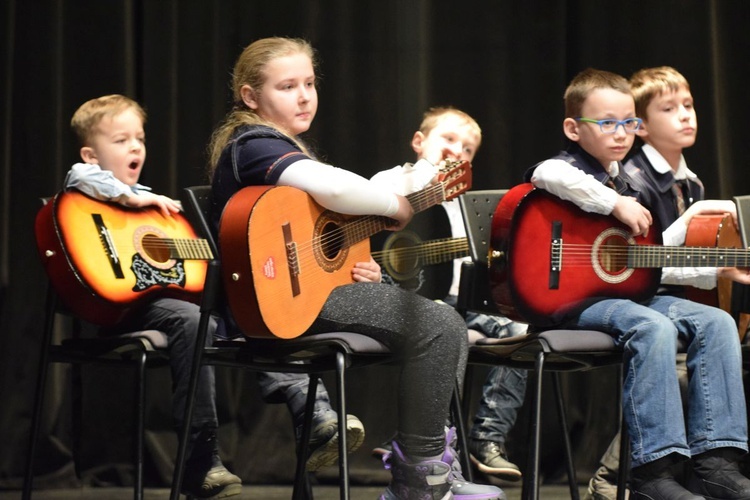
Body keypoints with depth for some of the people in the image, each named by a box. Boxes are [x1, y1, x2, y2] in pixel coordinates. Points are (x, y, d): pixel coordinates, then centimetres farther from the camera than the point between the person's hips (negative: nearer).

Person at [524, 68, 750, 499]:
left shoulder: (634, 188, 23)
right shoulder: (570, 168, -1)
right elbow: (548, 175, -29)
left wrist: (689, 220, 22)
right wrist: (617, 204, -26)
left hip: (630, 292, 8)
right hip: (575, 298, -8)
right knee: (654, 328, -34)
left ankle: (715, 463, -14)